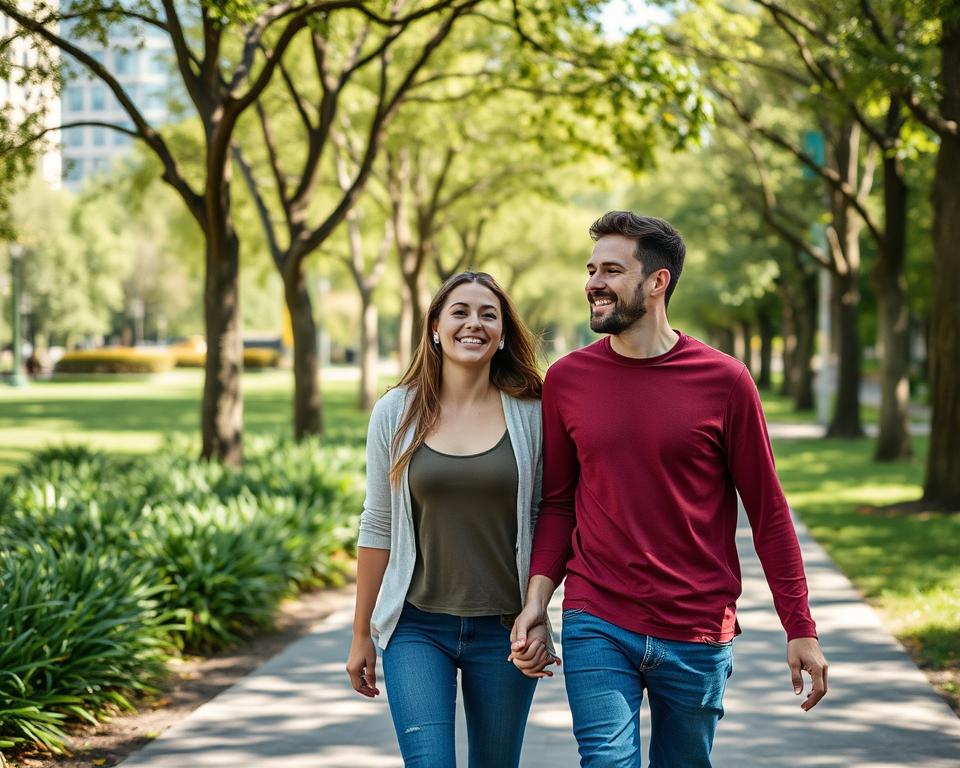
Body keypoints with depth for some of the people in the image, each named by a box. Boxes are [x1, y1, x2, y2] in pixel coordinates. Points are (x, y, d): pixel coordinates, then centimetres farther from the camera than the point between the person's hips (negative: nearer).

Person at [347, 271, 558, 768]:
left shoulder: (530, 415, -1)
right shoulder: (396, 413, 0)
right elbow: (377, 528, 4)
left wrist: (539, 620, -7)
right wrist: (362, 634, 6)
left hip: (503, 630, 1)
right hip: (417, 628, 0)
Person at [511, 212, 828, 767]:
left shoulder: (724, 380, -4)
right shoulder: (567, 379, 2)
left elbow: (768, 512, 0)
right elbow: (558, 504, 9)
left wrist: (801, 630, -1)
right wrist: (537, 598, -5)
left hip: (698, 638, 0)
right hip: (597, 628, 1)